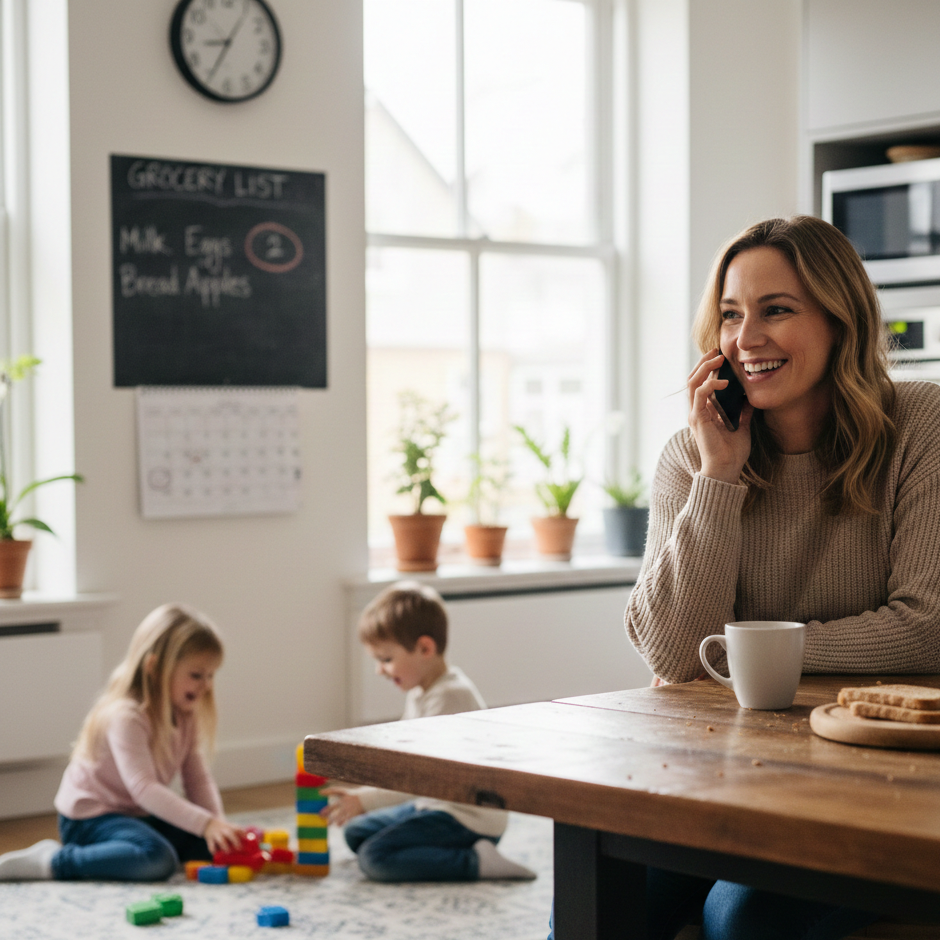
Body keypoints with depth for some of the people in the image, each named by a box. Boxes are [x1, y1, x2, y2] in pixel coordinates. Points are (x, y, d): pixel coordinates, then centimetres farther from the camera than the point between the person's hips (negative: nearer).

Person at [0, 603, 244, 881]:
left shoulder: (184, 715, 4)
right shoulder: (126, 717, -25)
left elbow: (197, 778, 0)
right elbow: (143, 788, -34)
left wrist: (218, 824, -18)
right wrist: (206, 823, -40)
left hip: (137, 816, 10)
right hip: (89, 817, -10)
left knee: (210, 846, -3)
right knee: (157, 858, -33)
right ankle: (53, 861, -21)